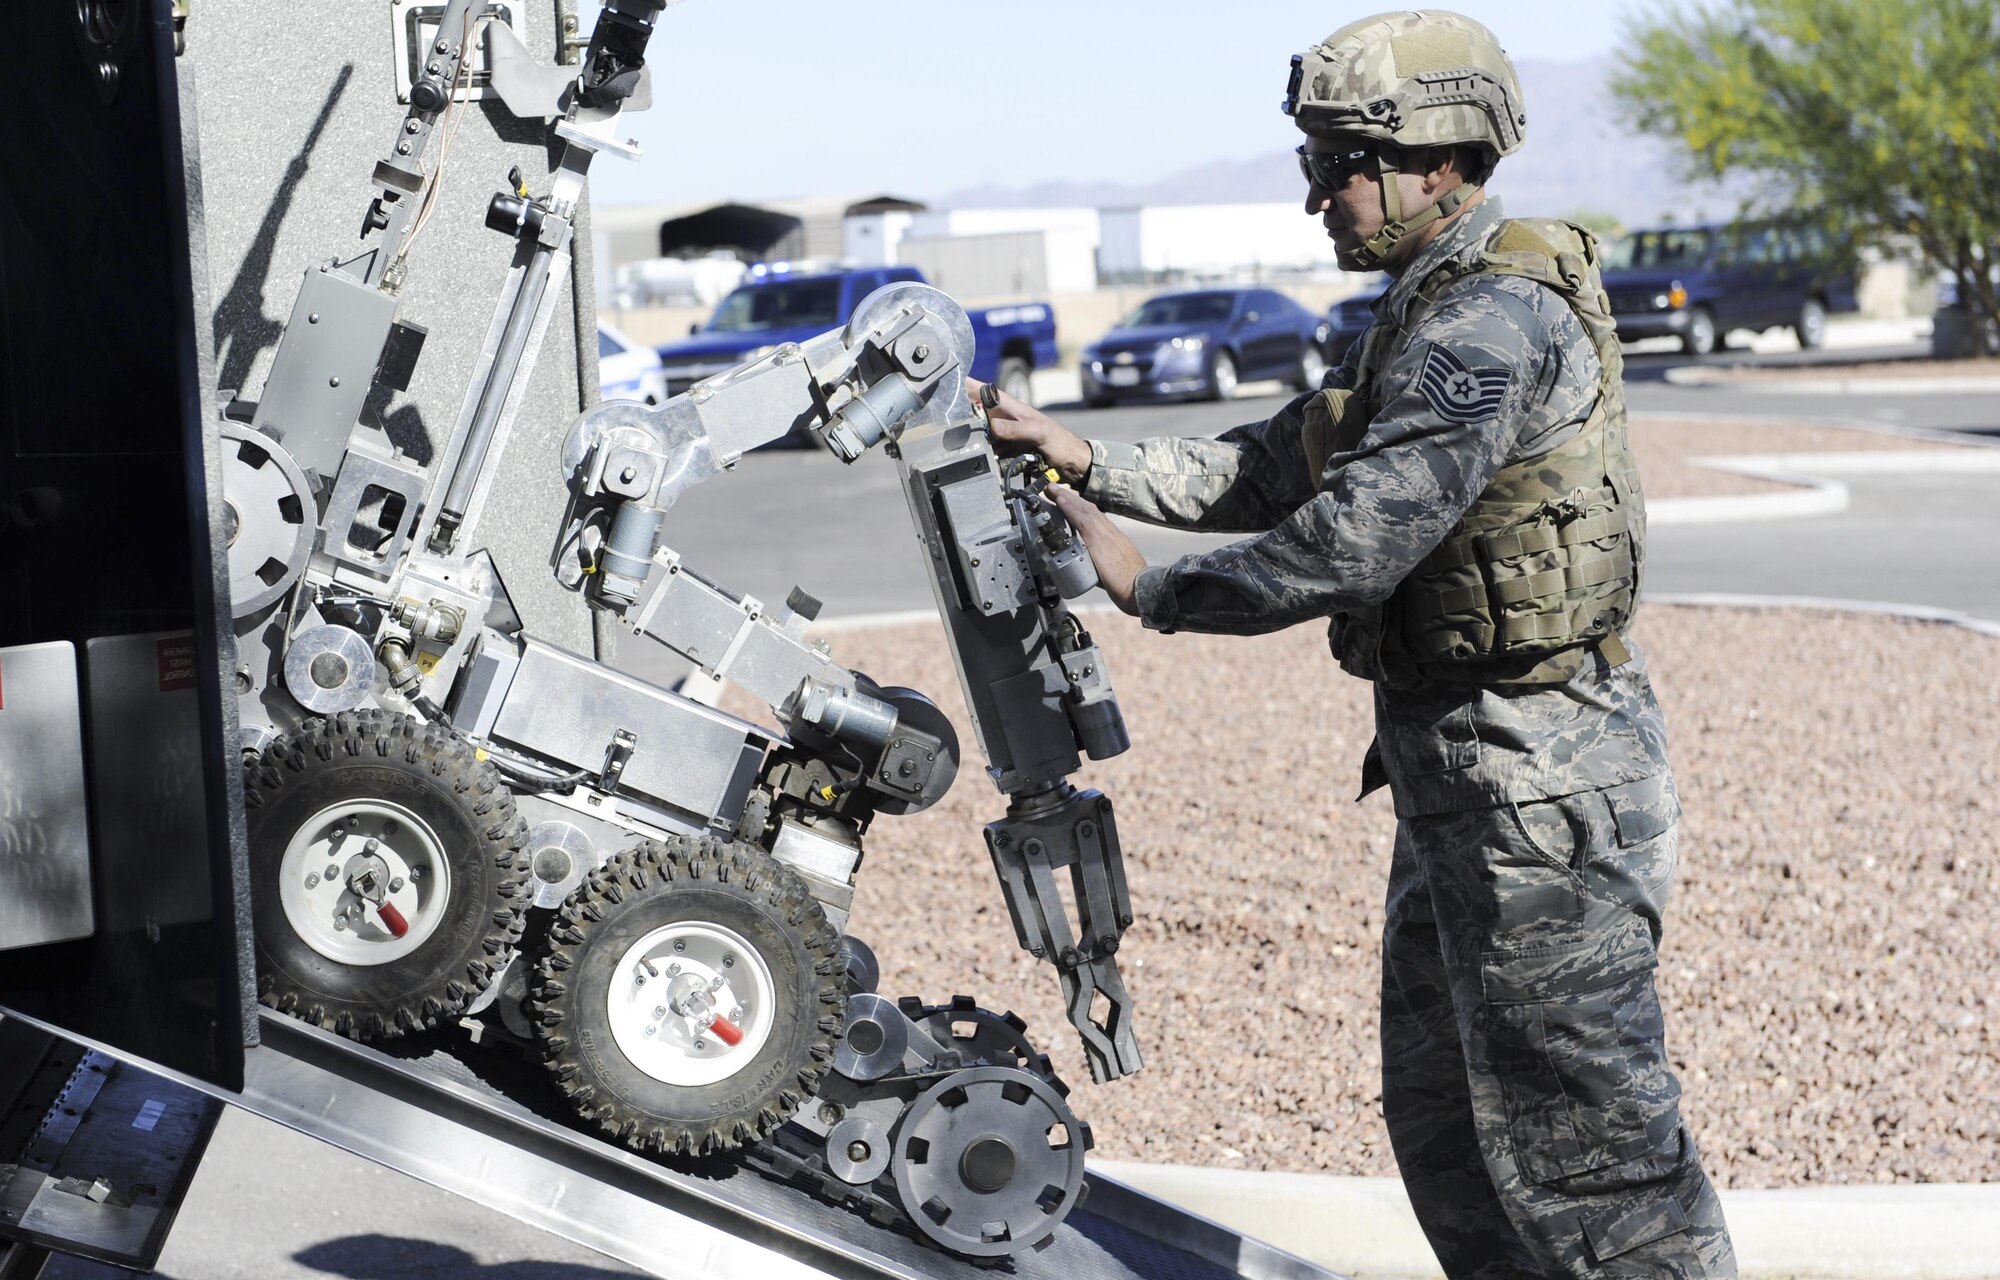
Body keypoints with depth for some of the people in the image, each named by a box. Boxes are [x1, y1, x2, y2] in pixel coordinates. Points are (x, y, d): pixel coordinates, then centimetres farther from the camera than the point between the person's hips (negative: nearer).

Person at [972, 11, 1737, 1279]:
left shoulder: (1494, 321, -19)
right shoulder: (1439, 313, 15)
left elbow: (1354, 541, -24)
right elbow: (1276, 470, 17)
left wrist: (1155, 588, -13)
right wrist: (1087, 458, 7)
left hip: (1538, 782, -11)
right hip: (1466, 779, 11)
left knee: (1576, 1139, -5)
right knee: (1443, 1116, 20)